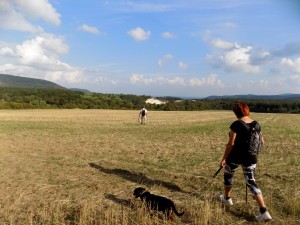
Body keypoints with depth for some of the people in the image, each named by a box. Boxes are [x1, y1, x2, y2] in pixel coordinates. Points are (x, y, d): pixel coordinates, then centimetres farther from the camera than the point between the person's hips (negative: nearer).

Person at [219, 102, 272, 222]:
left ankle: (227, 198, 40)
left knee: (228, 174, 23)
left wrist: (224, 158, -10)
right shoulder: (256, 124, 2)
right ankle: (264, 212, 1)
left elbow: (230, 144, -18)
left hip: (235, 156, -5)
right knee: (251, 182, 10)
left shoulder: (236, 124, -17)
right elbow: (261, 141, 11)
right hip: (250, 157, 5)